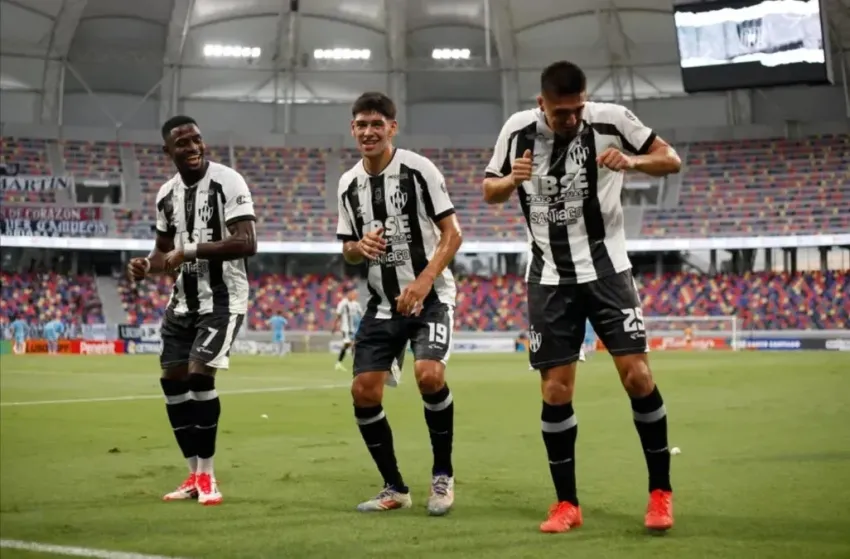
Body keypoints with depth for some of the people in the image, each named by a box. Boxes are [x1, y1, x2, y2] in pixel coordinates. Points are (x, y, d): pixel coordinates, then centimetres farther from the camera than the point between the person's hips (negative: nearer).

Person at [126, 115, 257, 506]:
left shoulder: (228, 182, -14)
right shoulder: (167, 194, 8)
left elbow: (247, 244, -23)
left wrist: (190, 250, -27)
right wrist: (146, 267, -4)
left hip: (222, 298, -7)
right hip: (183, 299, 8)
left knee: (199, 372, -19)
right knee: (172, 379, 5)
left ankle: (206, 475, -7)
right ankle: (194, 475, 18)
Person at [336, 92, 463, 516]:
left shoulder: (418, 169, -9)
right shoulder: (349, 184, 5)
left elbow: (452, 232, -10)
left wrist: (423, 282, -23)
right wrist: (361, 247, -10)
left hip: (430, 296, -5)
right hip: (382, 302, 5)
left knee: (429, 374, -26)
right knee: (363, 392, -3)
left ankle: (443, 475, -5)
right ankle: (395, 489, 14)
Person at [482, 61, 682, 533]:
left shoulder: (611, 119, -10)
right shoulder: (518, 129, -4)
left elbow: (671, 160, -3)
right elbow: (490, 192, 8)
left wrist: (632, 162, -23)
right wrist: (512, 180, -15)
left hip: (605, 269, -1)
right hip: (549, 278, 2)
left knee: (637, 374, -10)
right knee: (556, 391, -1)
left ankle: (661, 491, 5)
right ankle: (567, 504, 10)